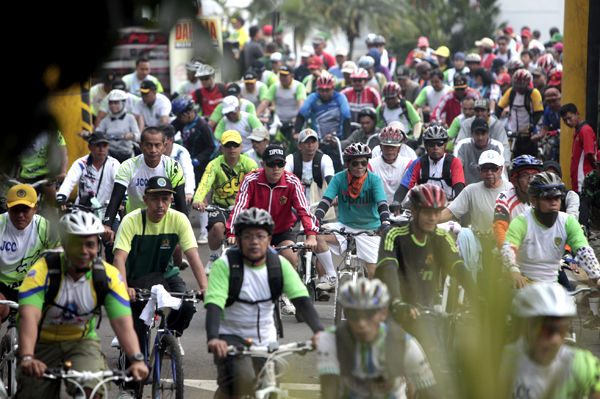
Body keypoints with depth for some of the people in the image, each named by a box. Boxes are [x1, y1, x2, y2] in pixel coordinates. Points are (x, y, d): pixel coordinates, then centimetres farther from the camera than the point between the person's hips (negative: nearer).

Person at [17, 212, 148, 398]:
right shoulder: (43, 271, -23)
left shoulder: (108, 276, -14)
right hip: (42, 344, -1)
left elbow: (122, 322, -23)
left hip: (82, 342, 1)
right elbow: (28, 316, -36)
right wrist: (27, 358, -54)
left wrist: (137, 359, -41)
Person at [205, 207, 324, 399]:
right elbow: (214, 305, -25)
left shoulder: (279, 264, -4)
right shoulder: (225, 265, -14)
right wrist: (213, 338, -44)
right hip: (231, 337, -4)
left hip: (266, 340, 4)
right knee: (242, 381, -30)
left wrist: (318, 331, -32)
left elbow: (302, 299, -14)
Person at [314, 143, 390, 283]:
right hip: (345, 227, 1)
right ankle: (331, 277, -14)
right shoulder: (339, 178, -7)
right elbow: (326, 200, -16)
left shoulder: (374, 179, -10)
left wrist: (385, 223, -41)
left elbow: (382, 203, -21)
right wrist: (316, 219, -34)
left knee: (375, 276, -11)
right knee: (318, 234, -26)